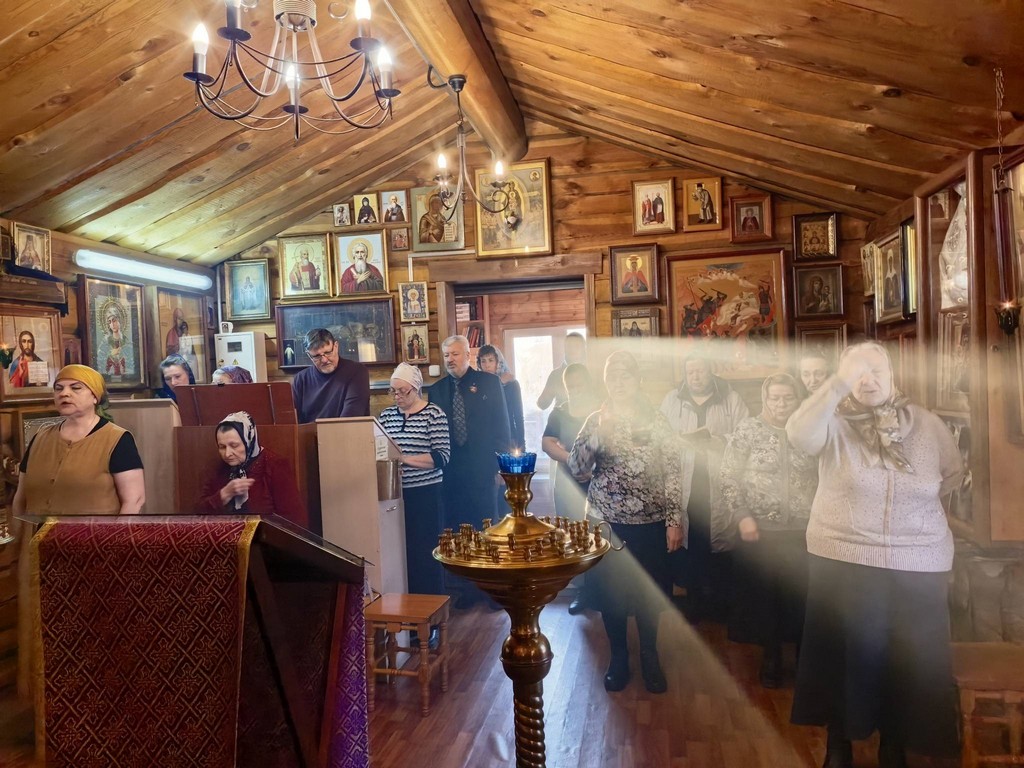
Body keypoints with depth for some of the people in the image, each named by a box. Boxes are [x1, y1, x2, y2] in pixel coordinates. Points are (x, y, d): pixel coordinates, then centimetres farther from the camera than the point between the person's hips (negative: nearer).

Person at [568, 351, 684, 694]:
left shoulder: (656, 421, 0)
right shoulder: (596, 421, 1)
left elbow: (672, 472, 0)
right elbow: (577, 469, -8)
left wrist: (674, 520, -4)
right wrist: (599, 433, -20)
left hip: (651, 523, 0)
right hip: (606, 522, 0)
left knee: (651, 592, 9)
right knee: (610, 592, 8)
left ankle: (650, 658, 31)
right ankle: (618, 657, 29)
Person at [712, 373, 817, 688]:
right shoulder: (748, 430, -3)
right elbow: (728, 478, -5)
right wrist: (743, 517, -12)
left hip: (802, 531, 1)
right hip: (758, 529, -1)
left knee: (798, 594, 7)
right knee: (762, 594, 8)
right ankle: (771, 654, 27)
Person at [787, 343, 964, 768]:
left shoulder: (927, 424, 2)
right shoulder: (836, 423, -7)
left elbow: (954, 473, 18)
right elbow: (799, 435, -30)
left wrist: (916, 505, 7)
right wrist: (839, 384, -36)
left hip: (918, 565, 3)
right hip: (844, 560, -2)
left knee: (910, 661, 12)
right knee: (849, 657, 10)